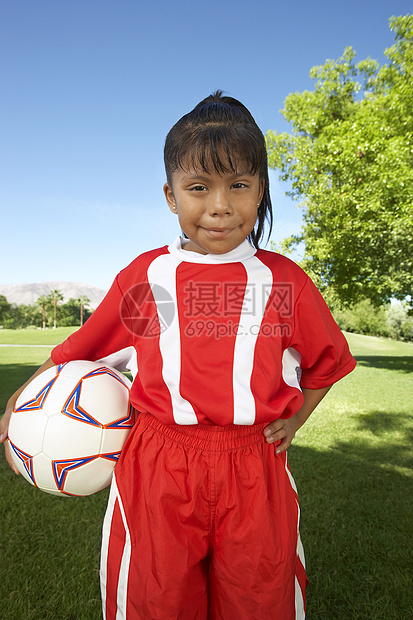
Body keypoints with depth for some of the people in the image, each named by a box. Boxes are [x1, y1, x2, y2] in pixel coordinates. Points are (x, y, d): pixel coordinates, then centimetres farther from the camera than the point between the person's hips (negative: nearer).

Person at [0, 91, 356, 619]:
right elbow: (82, 348, 7)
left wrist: (294, 418, 4)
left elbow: (328, 359, 12)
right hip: (156, 471, 0)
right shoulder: (145, 277, -3)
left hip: (254, 473, 1)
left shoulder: (283, 279, -2)